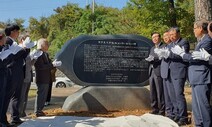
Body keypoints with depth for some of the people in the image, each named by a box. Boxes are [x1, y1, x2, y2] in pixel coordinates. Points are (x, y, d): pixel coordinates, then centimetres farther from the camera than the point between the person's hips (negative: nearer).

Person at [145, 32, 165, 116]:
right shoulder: (152, 48, 23)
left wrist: (154, 59, -17)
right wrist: (149, 59, -1)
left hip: (159, 72, -7)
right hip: (152, 72, 8)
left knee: (160, 93, -5)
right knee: (152, 93, 9)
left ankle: (161, 111, 2)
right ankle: (155, 109, 17)